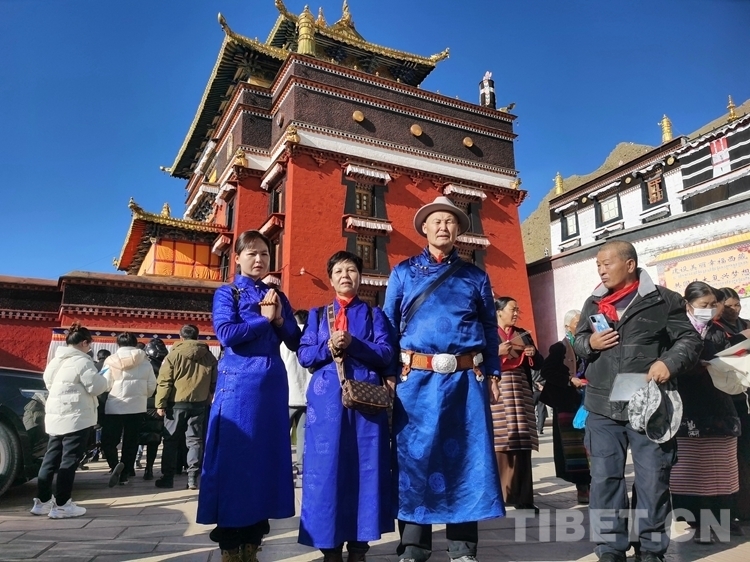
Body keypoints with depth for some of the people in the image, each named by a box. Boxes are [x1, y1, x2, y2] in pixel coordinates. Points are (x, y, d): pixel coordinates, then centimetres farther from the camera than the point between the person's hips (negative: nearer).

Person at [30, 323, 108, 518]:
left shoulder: (56, 360, 14)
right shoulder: (81, 361, -15)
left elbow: (48, 382, 26)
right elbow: (96, 387, -15)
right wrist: (103, 378, 4)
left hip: (55, 416, 9)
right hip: (75, 417, -9)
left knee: (51, 458, 14)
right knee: (69, 460, -4)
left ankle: (42, 501, 20)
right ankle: (61, 505, 0)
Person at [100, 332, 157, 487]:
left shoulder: (111, 360, -4)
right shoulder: (145, 361, 1)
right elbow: (152, 386, 2)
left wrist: (113, 394, 15)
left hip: (115, 407, -2)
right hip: (137, 407, 2)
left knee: (108, 441, 6)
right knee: (130, 442, 12)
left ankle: (115, 465, -19)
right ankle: (125, 474, 14)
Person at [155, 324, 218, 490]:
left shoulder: (174, 354, -6)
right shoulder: (209, 356, 4)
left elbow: (164, 381, -7)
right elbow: (214, 382, 9)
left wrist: (160, 403, -3)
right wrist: (207, 399, 20)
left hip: (177, 402, -2)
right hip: (199, 403, 2)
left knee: (171, 440, 9)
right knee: (195, 440, 6)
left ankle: (168, 477, 13)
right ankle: (192, 477, 2)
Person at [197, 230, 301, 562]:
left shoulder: (278, 296, 16)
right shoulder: (227, 293, 4)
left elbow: (296, 342, 10)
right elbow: (226, 334, -14)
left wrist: (279, 319, -6)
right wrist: (263, 319, -7)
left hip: (272, 383, 5)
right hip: (237, 382, -4)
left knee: (265, 457, 7)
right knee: (233, 459, -1)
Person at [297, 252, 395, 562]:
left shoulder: (374, 314, 12)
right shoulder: (318, 314, 15)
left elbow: (386, 353, -1)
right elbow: (304, 355, 6)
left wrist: (352, 344, -14)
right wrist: (328, 347, -12)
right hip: (327, 397, 1)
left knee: (364, 466, 1)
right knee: (326, 467, -1)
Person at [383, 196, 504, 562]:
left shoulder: (475, 276, 12)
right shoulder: (403, 272, 9)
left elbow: (490, 329, 13)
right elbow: (388, 327, 6)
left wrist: (492, 374, 6)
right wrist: (389, 375, -2)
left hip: (466, 380, 1)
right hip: (416, 380, -1)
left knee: (466, 458, 4)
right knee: (414, 459, 5)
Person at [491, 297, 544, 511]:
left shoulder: (523, 335, 17)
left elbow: (539, 364, 16)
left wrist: (533, 354, -3)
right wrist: (497, 352, -16)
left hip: (520, 391, 4)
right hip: (496, 391, -4)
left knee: (521, 443, 1)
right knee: (497, 442, -6)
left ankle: (521, 496, 7)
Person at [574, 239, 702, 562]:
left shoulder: (663, 300, 0)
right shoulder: (593, 303, 12)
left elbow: (690, 339, 0)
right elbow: (578, 342, 18)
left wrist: (670, 362, -18)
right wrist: (589, 343, -5)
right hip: (603, 406, 3)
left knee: (653, 478, 6)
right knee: (604, 477, 5)